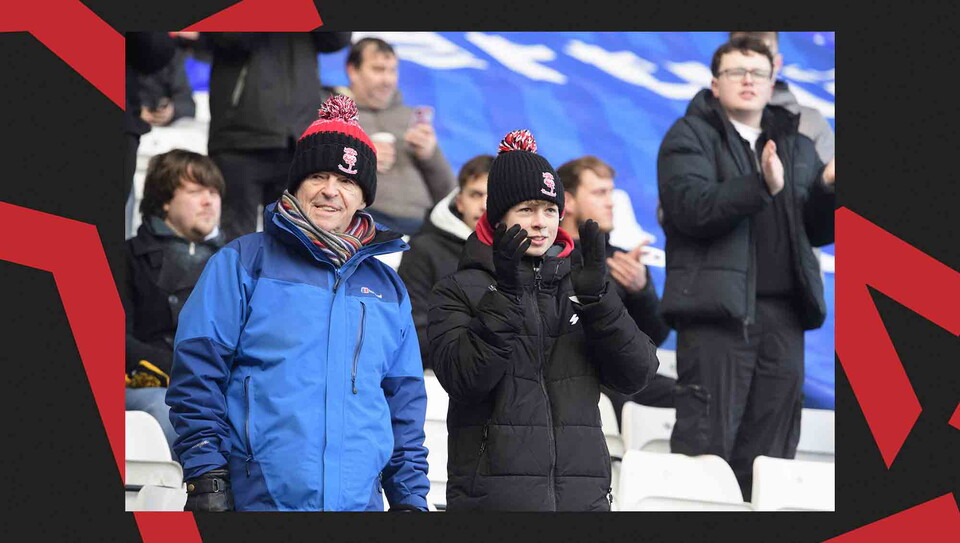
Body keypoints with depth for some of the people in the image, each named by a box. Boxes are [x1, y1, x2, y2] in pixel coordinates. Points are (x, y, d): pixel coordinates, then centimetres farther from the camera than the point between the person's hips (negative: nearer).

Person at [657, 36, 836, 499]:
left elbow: (818, 232, 18)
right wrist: (761, 186, -25)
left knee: (770, 452, 5)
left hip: (782, 313, 5)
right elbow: (692, 207, -13)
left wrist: (828, 190, -2)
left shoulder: (798, 147, 22)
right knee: (706, 443, -9)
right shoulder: (690, 136, 5)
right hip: (718, 307, -5)